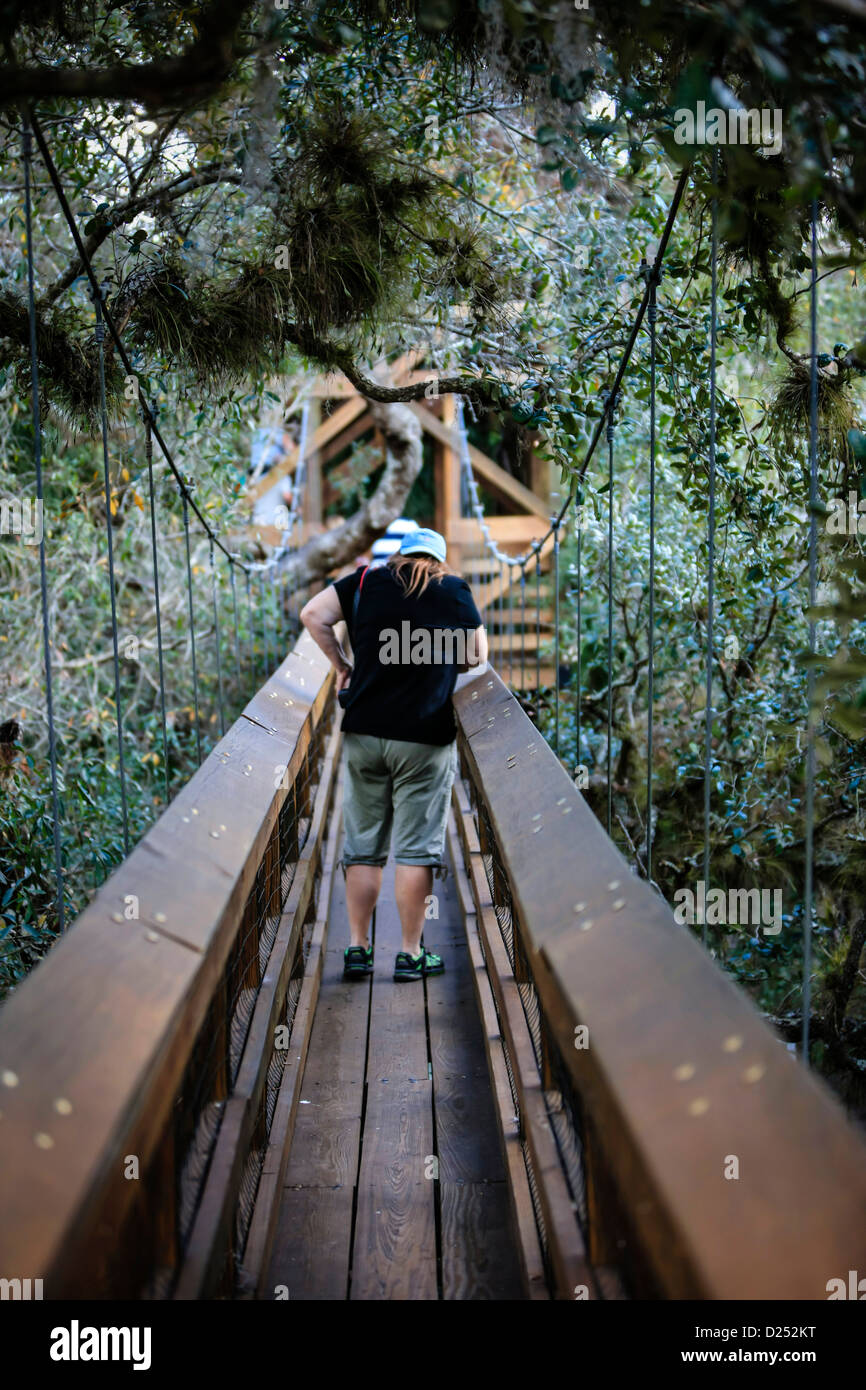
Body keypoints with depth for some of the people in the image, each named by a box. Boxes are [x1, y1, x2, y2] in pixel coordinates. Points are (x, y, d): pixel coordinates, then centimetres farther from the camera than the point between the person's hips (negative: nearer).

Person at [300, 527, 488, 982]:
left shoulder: (367, 581, 7)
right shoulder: (454, 590, 4)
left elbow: (312, 615, -1)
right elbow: (477, 657, 8)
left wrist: (341, 665, 9)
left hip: (364, 731, 2)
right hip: (425, 738, -2)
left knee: (362, 846, 10)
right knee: (416, 848, 3)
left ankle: (358, 948, 13)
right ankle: (411, 954, 7)